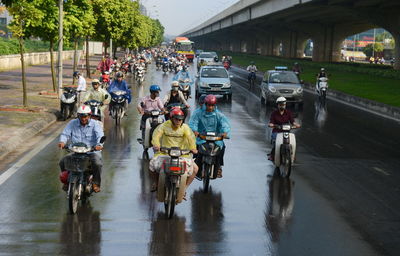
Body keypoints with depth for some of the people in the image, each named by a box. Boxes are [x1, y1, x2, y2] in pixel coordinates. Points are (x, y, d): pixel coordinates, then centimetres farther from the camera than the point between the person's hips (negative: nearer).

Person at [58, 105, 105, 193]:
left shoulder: (95, 124, -2)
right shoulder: (72, 123, 7)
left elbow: (100, 136, -16)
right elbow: (65, 134, 1)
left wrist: (99, 145, -39)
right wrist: (62, 141, -24)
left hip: (92, 152, -3)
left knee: (97, 163, -33)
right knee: (63, 161, -16)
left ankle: (96, 183, -13)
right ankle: (67, 181, 6)